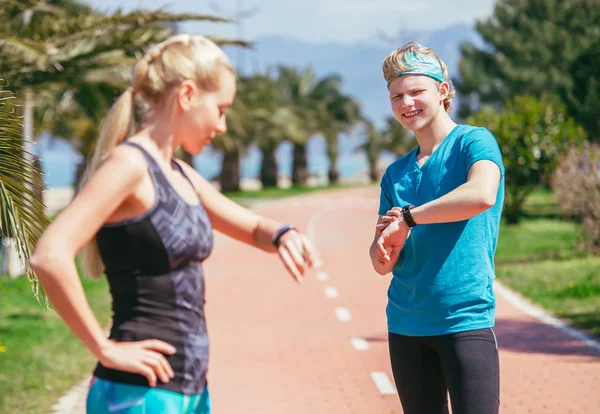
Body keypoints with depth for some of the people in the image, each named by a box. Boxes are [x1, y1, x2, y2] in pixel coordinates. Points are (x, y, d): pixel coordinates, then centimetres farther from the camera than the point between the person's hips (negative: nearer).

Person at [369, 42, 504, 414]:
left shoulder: (474, 142, -2)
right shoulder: (396, 173, 15)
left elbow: (481, 195, -25)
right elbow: (381, 264, 14)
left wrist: (408, 216, -15)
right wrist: (386, 250, -11)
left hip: (465, 318, -6)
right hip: (406, 323, 6)